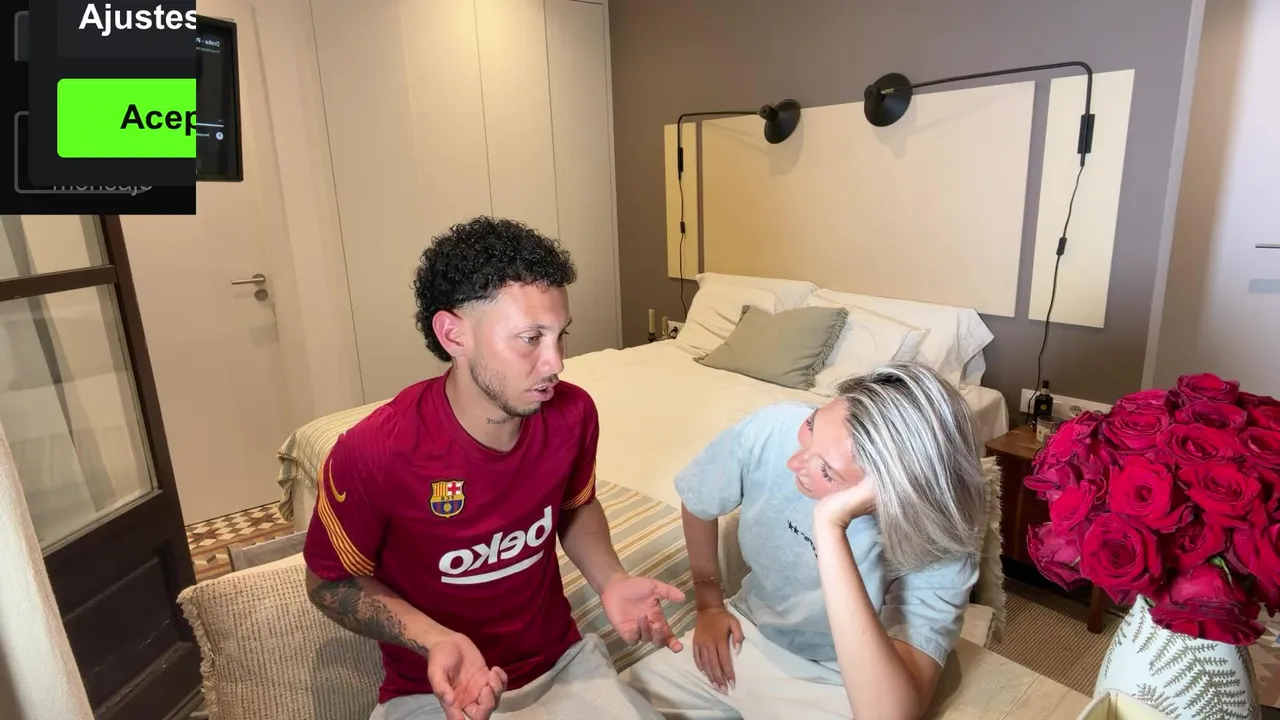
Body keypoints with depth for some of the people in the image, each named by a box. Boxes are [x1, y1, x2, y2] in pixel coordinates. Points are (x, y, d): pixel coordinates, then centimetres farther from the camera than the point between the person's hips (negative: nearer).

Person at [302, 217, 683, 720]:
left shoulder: (572, 415, -15)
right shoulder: (374, 454, -24)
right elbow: (330, 581, -8)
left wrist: (610, 581, -12)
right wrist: (435, 640, -23)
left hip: (564, 660, 3)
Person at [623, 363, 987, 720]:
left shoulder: (940, 549, -29)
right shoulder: (773, 430, -22)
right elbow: (697, 505, -1)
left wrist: (830, 526, -47)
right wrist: (709, 603, 5)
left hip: (835, 685, -3)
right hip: (745, 636, 4)